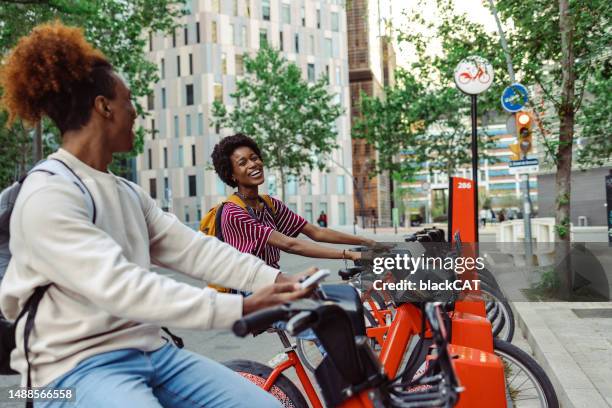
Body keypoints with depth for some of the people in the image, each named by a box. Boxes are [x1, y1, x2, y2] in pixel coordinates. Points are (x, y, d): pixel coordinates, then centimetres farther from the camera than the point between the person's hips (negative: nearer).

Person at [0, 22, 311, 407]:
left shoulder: (128, 193, 11)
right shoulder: (47, 198, -16)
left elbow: (193, 248, 1)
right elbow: (120, 287, -27)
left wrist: (274, 279, -11)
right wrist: (239, 307, -32)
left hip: (151, 353, 7)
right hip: (78, 368, -7)